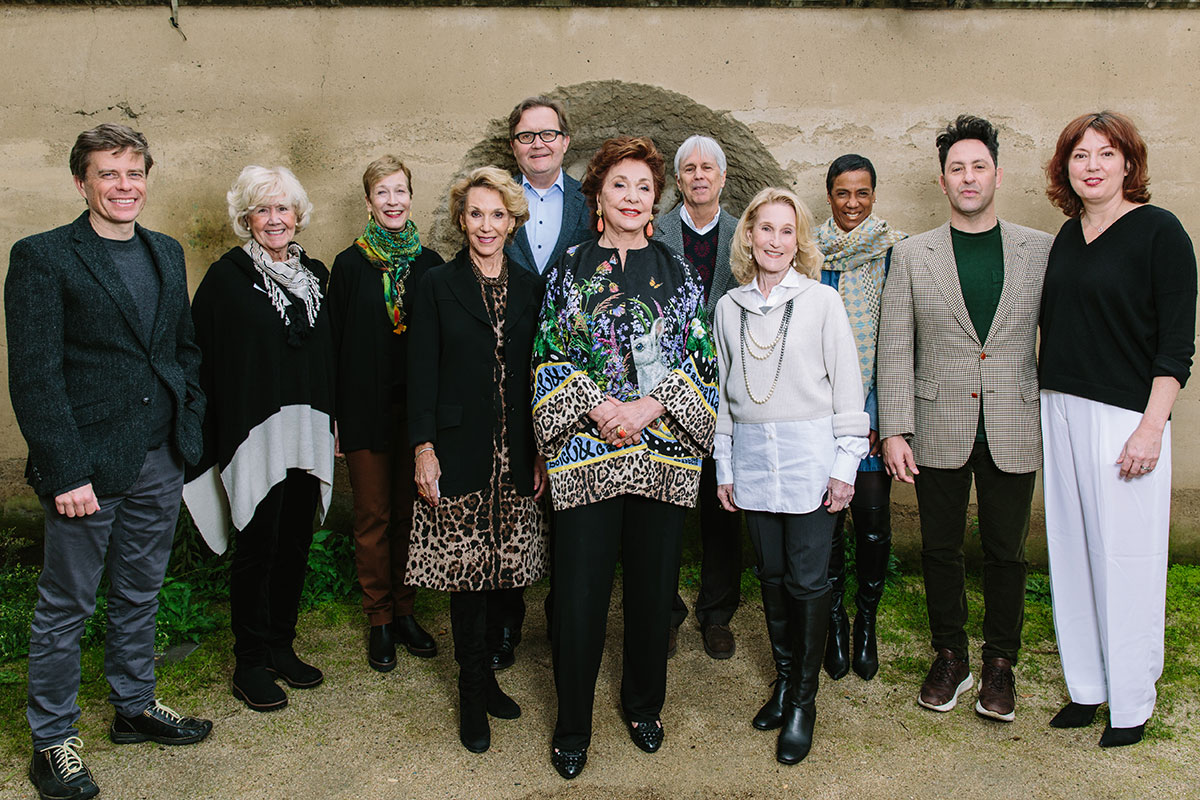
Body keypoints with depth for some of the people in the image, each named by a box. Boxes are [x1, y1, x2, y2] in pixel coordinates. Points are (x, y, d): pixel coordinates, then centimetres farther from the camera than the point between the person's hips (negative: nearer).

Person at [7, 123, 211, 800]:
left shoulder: (167, 254, 11)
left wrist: (189, 432, 7)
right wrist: (66, 471, -17)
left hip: (160, 462, 6)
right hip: (88, 465, -5)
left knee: (140, 596, 19)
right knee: (66, 609, 8)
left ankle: (136, 707, 37)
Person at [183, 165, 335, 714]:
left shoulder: (315, 273, 11)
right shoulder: (228, 276, -5)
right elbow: (201, 355, -7)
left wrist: (333, 423, 13)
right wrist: (211, 433, -11)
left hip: (307, 434, 5)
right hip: (254, 434, -5)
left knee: (295, 543, 11)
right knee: (258, 545, 1)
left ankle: (280, 646, 27)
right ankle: (250, 664, 15)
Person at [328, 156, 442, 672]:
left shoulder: (430, 264, 6)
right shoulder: (350, 265, 0)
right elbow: (335, 341, -1)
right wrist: (333, 416, -5)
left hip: (418, 407, 2)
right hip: (366, 407, -2)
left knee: (409, 512, 9)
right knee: (373, 515, 5)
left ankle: (405, 611, 23)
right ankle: (380, 621, 17)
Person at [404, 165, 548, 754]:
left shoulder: (529, 287, 10)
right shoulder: (438, 286, 2)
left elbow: (540, 373, 10)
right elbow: (422, 372, -1)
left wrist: (542, 450, 5)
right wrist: (423, 448, -9)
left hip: (517, 455, 3)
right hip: (460, 451, -3)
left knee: (501, 567, 7)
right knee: (466, 569, 1)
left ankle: (480, 675, 24)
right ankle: (475, 689, 15)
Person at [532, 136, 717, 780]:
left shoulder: (677, 273, 8)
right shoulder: (571, 268, 6)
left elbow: (702, 359, 4)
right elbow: (548, 355, 3)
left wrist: (653, 405, -11)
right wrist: (596, 405, -11)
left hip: (664, 452, 2)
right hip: (585, 450, -1)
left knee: (652, 587, 10)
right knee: (580, 592, 0)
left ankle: (644, 704, 33)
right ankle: (572, 726, 19)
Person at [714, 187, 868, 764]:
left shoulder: (821, 301, -1)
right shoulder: (729, 307, 9)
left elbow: (847, 385, -1)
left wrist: (845, 464, -6)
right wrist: (724, 466, 12)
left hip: (809, 455, -3)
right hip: (752, 457, 3)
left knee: (808, 579, 0)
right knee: (771, 575, 12)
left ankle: (804, 700, 14)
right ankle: (784, 678, 29)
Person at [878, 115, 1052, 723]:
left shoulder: (1042, 250, 3)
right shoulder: (911, 256, 1)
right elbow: (894, 349, -1)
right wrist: (894, 430, -6)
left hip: (1014, 433, 0)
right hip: (938, 431, 0)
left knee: (1005, 553, 10)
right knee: (940, 549, 10)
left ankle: (1000, 664, 28)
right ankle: (950, 658, 28)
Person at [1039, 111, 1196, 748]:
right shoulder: (1068, 235, 11)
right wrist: (1045, 405, 11)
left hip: (1126, 416, -6)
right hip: (1061, 411, 6)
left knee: (1126, 559, 2)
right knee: (1072, 552, 11)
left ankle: (1131, 705, 17)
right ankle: (1086, 687, 26)